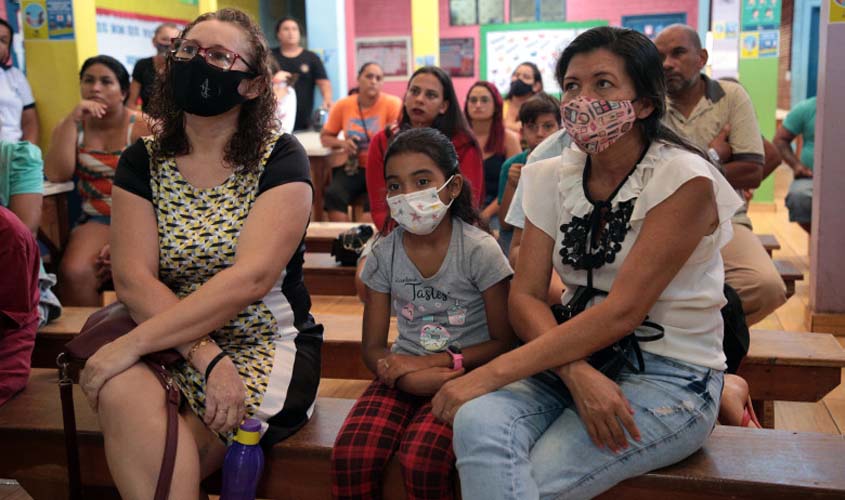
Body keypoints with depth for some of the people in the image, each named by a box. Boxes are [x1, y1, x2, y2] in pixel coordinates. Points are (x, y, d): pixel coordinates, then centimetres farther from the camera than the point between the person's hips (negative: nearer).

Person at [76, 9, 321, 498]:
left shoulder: (281, 158, -6)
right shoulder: (143, 160, 4)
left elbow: (250, 278, -19)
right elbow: (133, 278, -7)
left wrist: (133, 343, -25)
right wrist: (208, 357, -22)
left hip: (267, 347, -3)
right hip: (174, 344, 3)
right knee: (123, 394, -29)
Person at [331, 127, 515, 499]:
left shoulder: (479, 250, -7)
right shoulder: (384, 253, 3)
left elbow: (504, 342, -5)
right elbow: (373, 347, 5)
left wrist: (434, 361, -15)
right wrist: (410, 377, -17)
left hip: (464, 374, -3)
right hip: (404, 377, 3)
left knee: (422, 460, -31)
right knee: (351, 455, -25)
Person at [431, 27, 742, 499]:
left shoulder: (685, 178, -12)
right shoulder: (554, 177, 4)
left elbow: (622, 311, -21)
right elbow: (526, 295, -2)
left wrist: (491, 374, -25)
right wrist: (578, 374, -22)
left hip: (671, 376, -4)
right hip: (573, 357, 4)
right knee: (478, 421, -26)